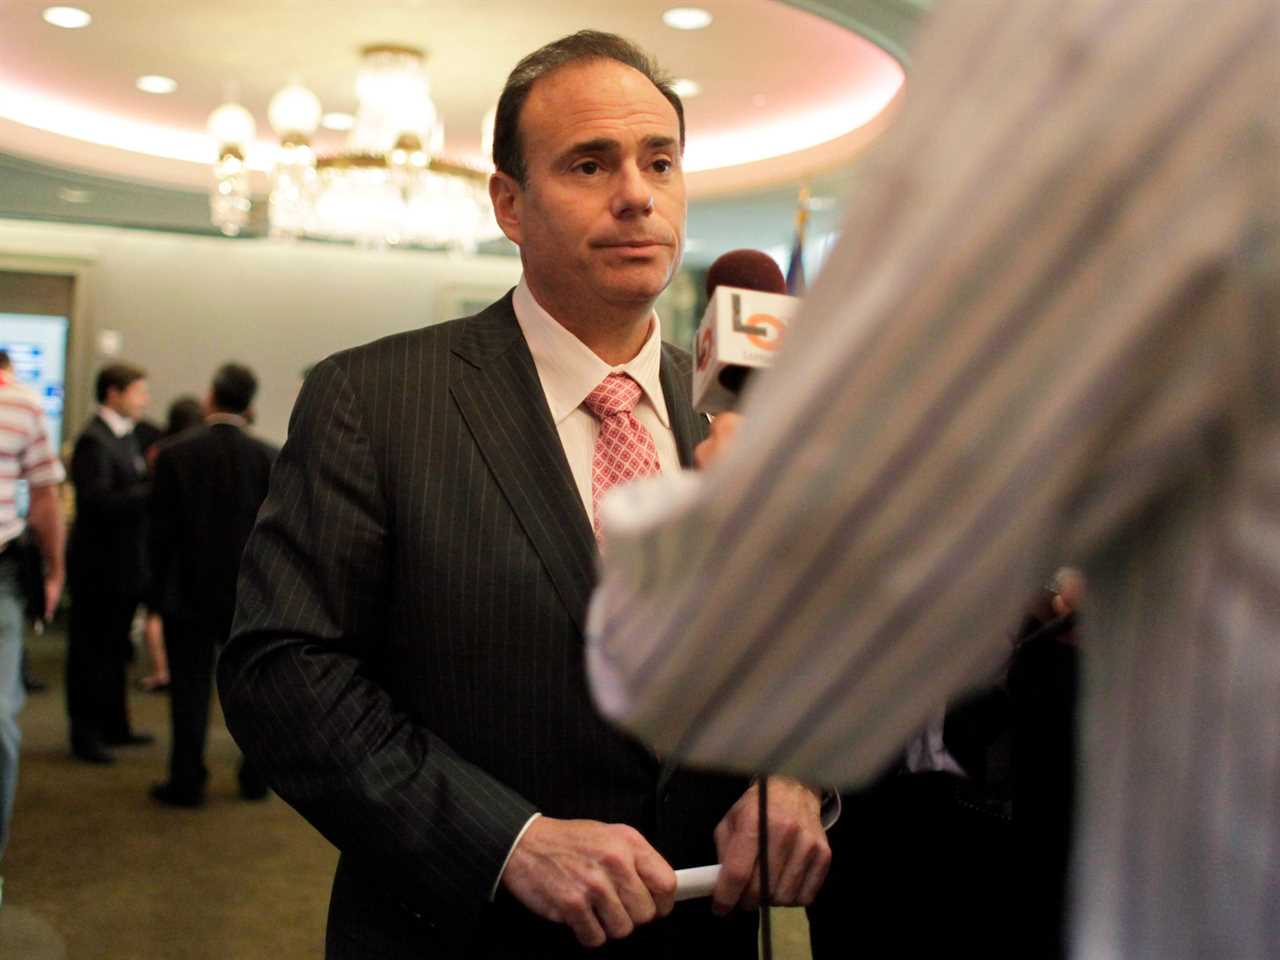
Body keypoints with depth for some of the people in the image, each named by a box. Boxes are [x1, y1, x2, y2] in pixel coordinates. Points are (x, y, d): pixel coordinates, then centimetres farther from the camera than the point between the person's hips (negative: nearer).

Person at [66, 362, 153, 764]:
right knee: (90, 652, 2)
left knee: (114, 650, 18)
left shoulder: (127, 436, 12)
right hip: (99, 565, -9)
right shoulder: (94, 441, -17)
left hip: (124, 564, 9)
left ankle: (114, 725, 29)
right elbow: (98, 502, -26)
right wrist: (155, 489, -26)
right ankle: (85, 734, 12)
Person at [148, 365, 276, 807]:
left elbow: (161, 533, -6)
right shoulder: (270, 457, -5)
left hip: (188, 592, -1)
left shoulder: (174, 452, -8)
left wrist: (154, 601, 2)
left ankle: (187, 782, 10)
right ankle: (256, 777, 22)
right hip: (249, 596, 2)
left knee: (190, 689, 6)